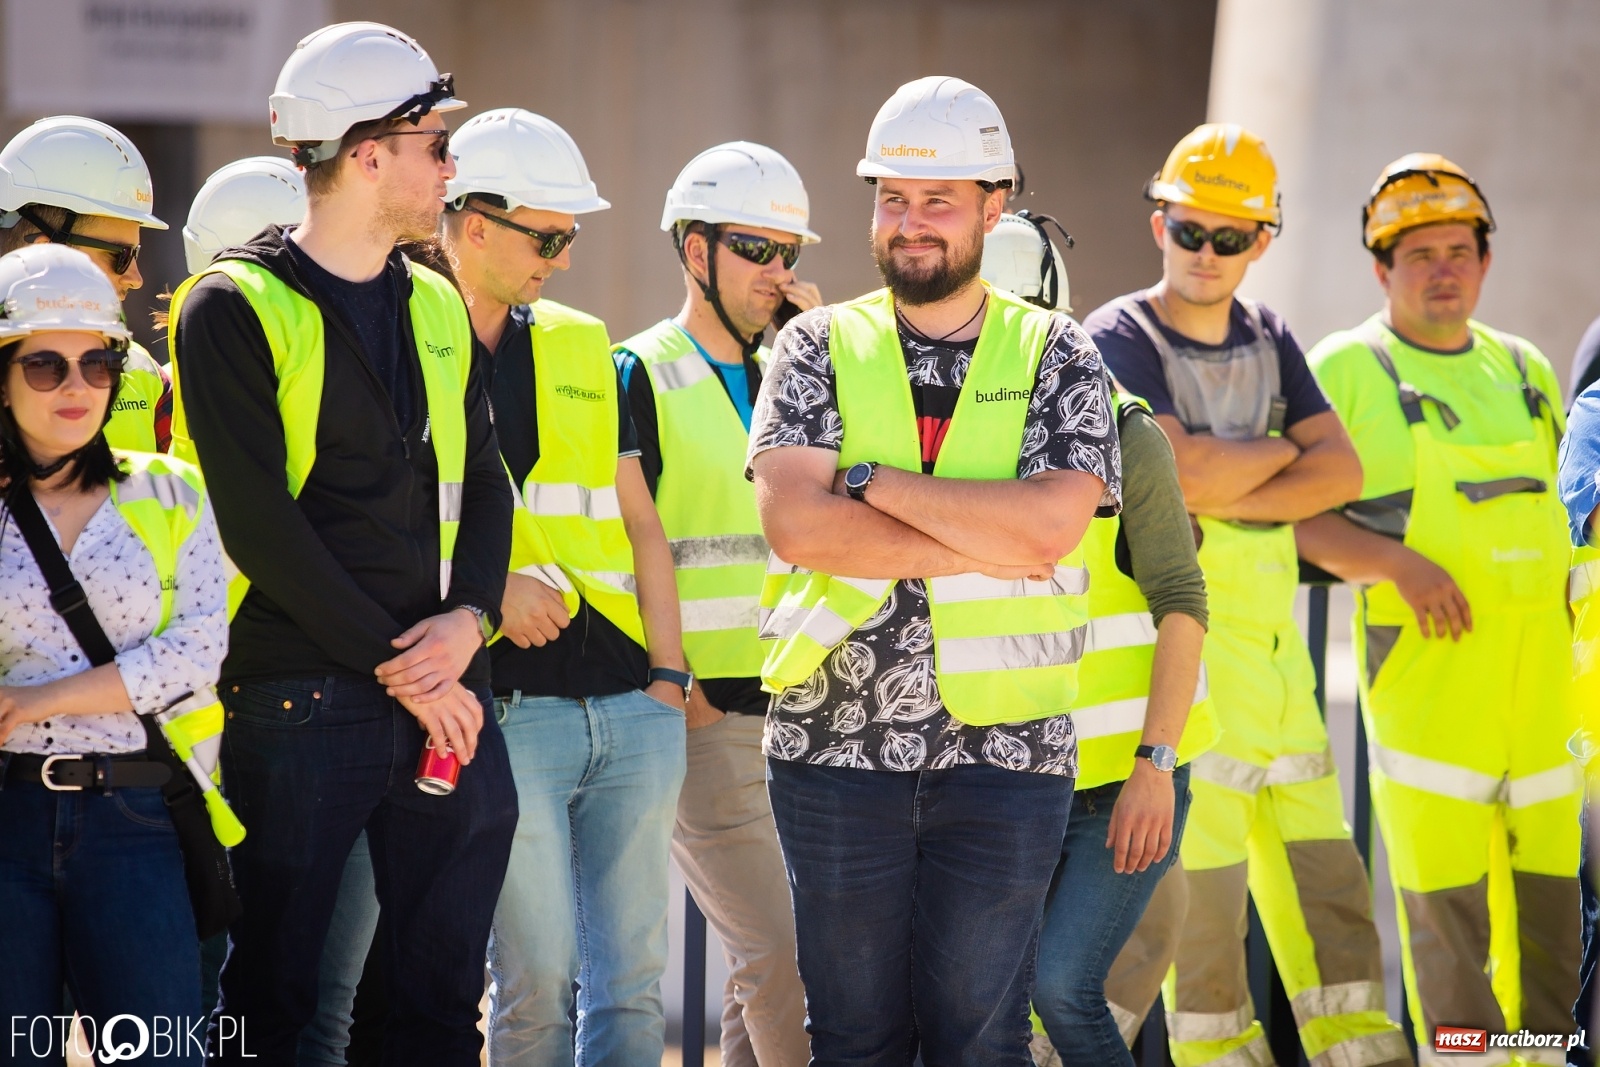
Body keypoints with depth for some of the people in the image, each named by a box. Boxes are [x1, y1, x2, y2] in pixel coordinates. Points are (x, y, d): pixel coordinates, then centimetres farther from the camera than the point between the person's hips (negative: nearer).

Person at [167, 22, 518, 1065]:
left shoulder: (436, 305, 16)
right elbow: (259, 521, -12)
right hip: (302, 696, -6)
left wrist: (471, 615, -4)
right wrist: (391, 663, -14)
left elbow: (481, 479, 15)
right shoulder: (236, 309, -5)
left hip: (446, 689, 6)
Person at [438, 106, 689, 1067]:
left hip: (632, 704, 6)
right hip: (505, 702, -6)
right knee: (538, 976, -5)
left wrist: (667, 671, 9)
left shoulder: (583, 352, 18)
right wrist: (486, 588, -17)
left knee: (633, 977, 5)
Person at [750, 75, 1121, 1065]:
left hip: (1005, 751, -1)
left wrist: (871, 480, -11)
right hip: (837, 749, 1)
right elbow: (795, 523, -11)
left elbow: (1051, 524, -13)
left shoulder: (1055, 356, 5)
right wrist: (993, 541, -12)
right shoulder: (820, 347, 6)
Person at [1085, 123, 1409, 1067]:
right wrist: (1280, 452, -5)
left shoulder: (1268, 337, 12)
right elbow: (1182, 472, -21)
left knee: (1322, 874, 8)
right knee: (1203, 882, -3)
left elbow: (1340, 471, 1)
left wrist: (1229, 495, -12)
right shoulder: (1120, 339, -7)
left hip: (1276, 643, 6)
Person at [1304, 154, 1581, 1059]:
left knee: (1547, 887, 8)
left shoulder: (1528, 372, 17)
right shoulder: (1347, 371, -1)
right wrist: (1396, 562, -19)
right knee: (1446, 893, -7)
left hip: (1540, 670, 5)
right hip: (1427, 666, -5)